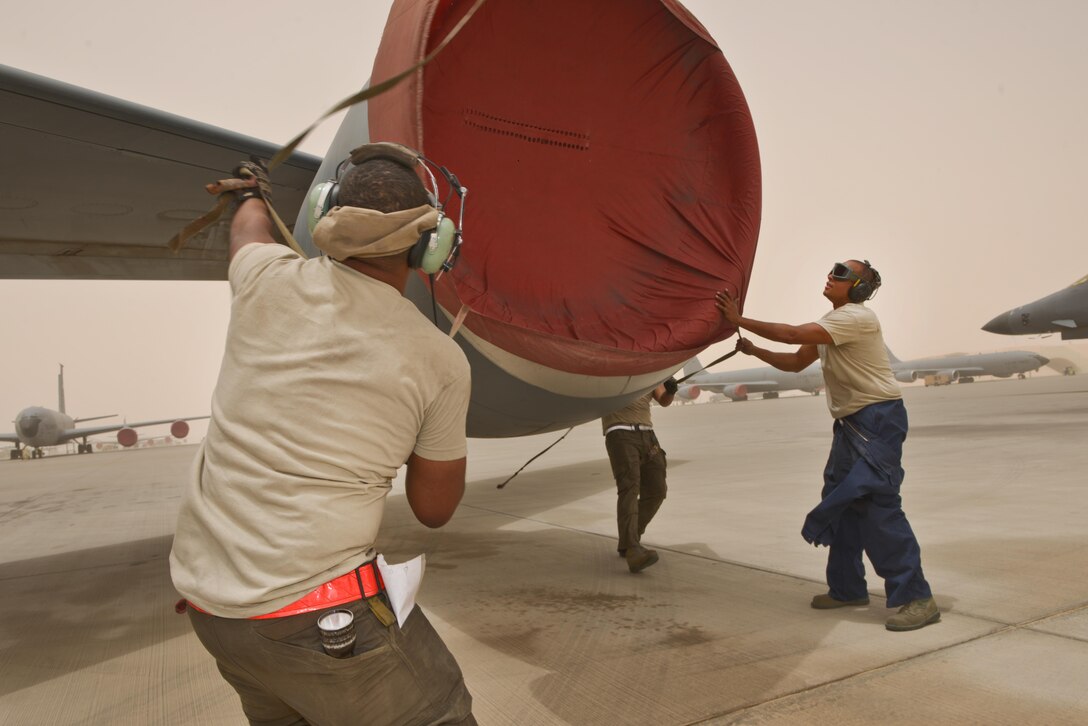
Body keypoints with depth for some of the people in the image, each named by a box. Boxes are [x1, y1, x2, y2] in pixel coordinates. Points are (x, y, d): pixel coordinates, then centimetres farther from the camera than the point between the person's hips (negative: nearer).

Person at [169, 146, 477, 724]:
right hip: (312, 607, -6)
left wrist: (253, 191, 48)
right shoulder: (440, 360, -10)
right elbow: (434, 509, 2)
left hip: (206, 594, 6)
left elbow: (248, 225, 25)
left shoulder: (270, 280, -3)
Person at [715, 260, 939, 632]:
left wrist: (740, 321, -19)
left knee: (878, 504, -13)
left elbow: (793, 334, -24)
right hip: (850, 421, 10)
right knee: (843, 502, 11)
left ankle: (916, 597, -5)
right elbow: (795, 362, 19)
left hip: (878, 419, -10)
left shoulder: (857, 318, -16)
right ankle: (847, 588, 22)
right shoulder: (830, 323, 15)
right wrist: (754, 351, 8)